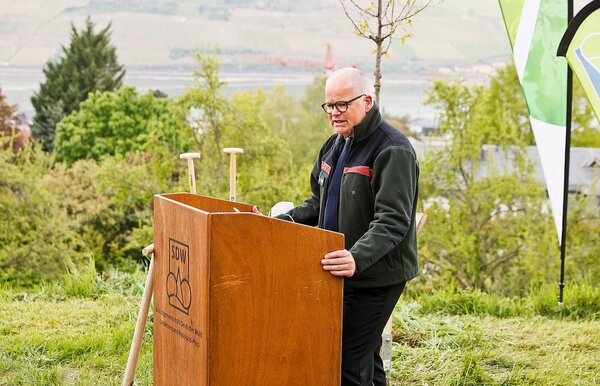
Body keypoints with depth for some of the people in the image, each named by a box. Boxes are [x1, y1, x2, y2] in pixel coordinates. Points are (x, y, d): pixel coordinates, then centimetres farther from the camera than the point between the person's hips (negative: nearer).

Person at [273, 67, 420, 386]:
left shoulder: (393, 151, -16)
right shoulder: (335, 145, 13)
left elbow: (392, 221, -24)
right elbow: (319, 203, 23)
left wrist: (358, 258, -39)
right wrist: (279, 223, 9)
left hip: (376, 278, -9)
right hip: (343, 274, 9)